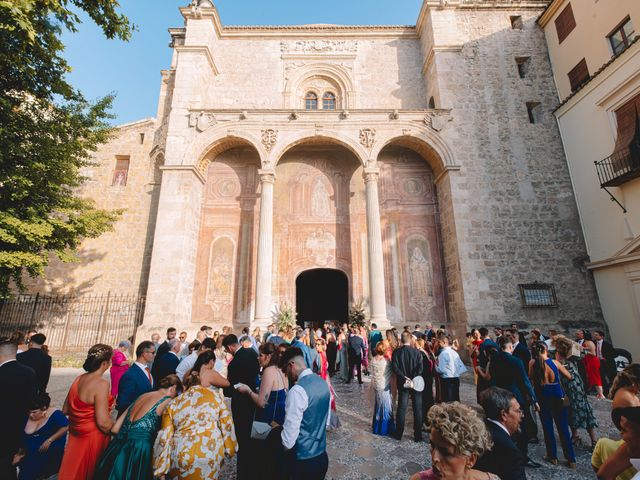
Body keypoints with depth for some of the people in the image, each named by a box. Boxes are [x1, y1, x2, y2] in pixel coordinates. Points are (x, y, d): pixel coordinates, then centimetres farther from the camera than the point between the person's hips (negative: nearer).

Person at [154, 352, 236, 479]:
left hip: (181, 455, 1)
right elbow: (226, 424, 7)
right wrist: (229, 448, 18)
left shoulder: (173, 403, 13)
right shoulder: (215, 396, 8)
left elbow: (164, 435, 10)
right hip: (211, 454, -1)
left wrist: (160, 468, 15)